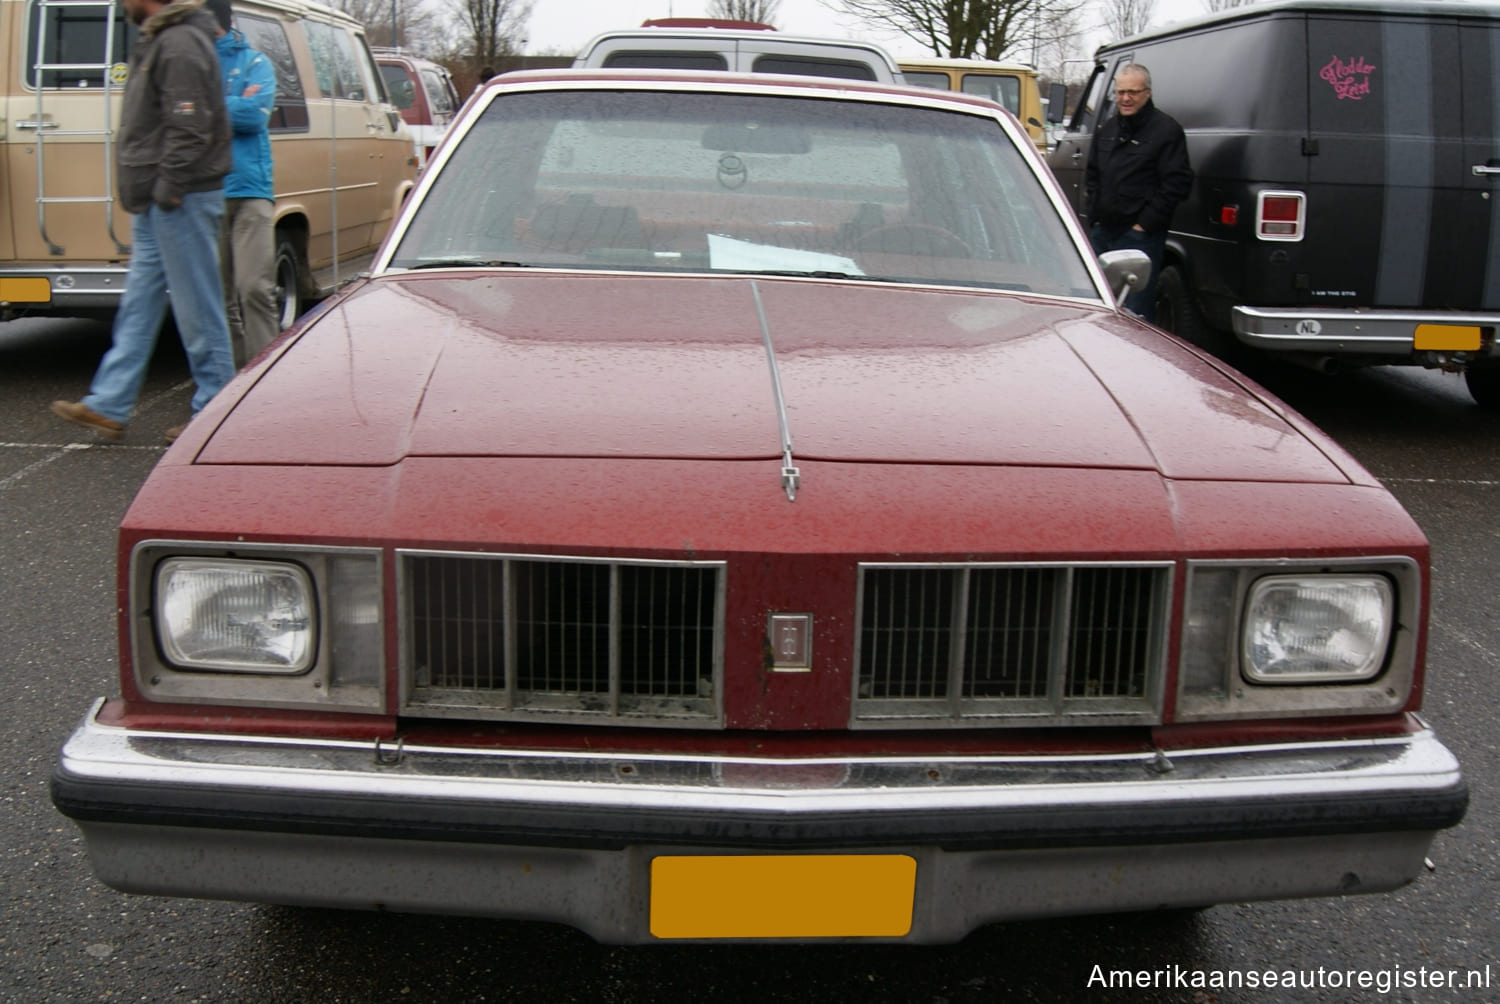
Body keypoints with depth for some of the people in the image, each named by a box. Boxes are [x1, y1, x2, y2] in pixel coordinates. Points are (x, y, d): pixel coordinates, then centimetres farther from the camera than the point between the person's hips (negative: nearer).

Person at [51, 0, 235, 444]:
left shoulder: (180, 45, -14)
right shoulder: (157, 42, 19)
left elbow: (190, 128, -21)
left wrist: (168, 189, -21)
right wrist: (150, 193, 17)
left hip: (180, 203, -11)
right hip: (156, 206, 11)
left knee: (198, 309, -3)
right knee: (138, 306, 11)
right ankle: (108, 406, 15)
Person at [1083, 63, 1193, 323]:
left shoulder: (1166, 130, -7)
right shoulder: (1108, 128, 15)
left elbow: (1177, 184, -12)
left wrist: (1145, 223, -15)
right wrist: (1093, 212, 11)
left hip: (1140, 236, -7)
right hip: (1102, 232, 7)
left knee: (1136, 315, -7)